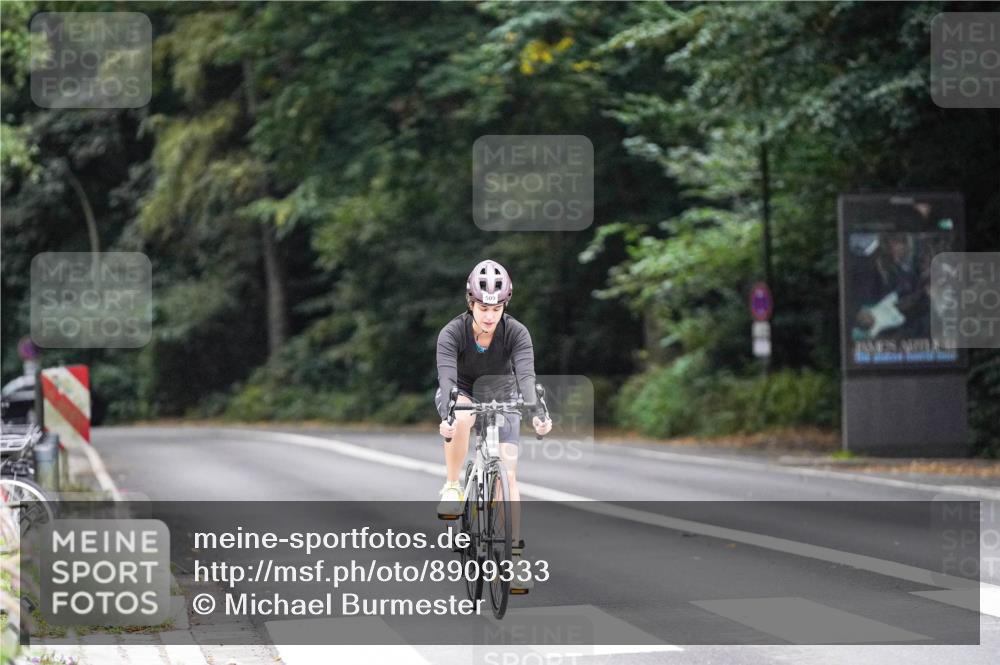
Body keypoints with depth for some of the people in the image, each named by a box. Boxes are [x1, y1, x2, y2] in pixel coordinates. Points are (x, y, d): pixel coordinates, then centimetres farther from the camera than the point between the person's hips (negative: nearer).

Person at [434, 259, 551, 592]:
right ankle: (452, 488, -20)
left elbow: (526, 375, -36)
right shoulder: (452, 333, -26)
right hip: (462, 394, -1)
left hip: (501, 397, 1)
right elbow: (447, 377, -39)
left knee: (507, 474, -13)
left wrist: (535, 412, -55)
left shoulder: (516, 333, -23)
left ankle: (514, 555, -10)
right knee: (461, 418, -39)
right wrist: (446, 415, -58)